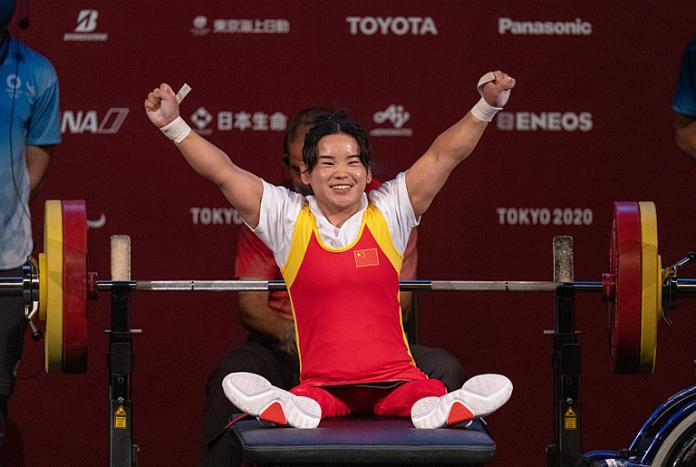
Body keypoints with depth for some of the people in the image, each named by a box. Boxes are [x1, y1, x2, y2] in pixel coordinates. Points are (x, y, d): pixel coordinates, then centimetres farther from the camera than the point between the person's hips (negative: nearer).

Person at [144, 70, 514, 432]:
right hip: (320, 383, 0)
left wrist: (487, 106, -8)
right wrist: (173, 125, -8)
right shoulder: (289, 219, 7)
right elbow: (223, 173, 1)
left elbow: (444, 155, 3)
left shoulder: (388, 213, 7)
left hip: (393, 379, 0)